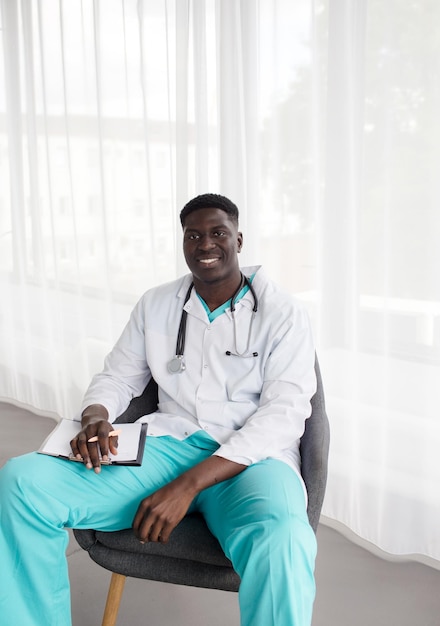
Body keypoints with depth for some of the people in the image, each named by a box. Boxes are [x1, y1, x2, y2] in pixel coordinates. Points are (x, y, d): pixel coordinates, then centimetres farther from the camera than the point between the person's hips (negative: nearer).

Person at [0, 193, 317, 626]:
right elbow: (118, 376, 17)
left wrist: (188, 485, -21)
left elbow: (283, 415, -10)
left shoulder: (283, 314, 0)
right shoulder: (156, 305, 13)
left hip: (250, 459, -3)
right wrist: (95, 416, -10)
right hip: (169, 444, 4)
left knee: (282, 544, -40)